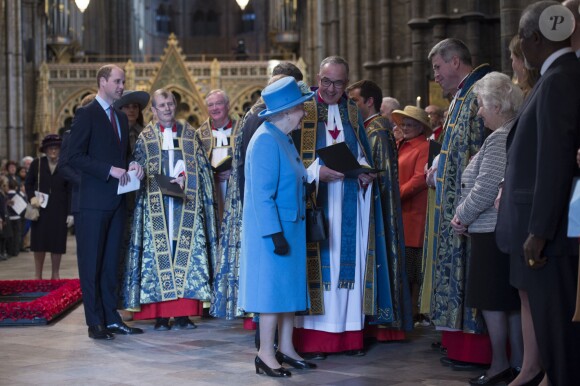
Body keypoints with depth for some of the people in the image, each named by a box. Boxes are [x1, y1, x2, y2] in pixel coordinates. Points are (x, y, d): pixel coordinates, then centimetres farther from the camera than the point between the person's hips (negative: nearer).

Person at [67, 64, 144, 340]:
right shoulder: (86, 114, -5)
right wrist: (110, 170, -19)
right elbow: (75, 156, -12)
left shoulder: (121, 117, 17)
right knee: (91, 262, -1)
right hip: (94, 201, -7)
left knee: (111, 261, 10)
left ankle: (111, 318, 15)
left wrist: (131, 165, 3)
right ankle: (95, 322, 3)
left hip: (117, 201, 7)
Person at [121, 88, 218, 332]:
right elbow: (139, 171, 7)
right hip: (156, 206, -1)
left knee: (185, 252, -5)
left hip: (185, 204, 1)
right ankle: (161, 315, -4)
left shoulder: (190, 134, 13)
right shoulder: (145, 137, 11)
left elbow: (202, 166, 10)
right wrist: (166, 183, -9)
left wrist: (184, 178, -7)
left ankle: (183, 314, -3)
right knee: (159, 253, -6)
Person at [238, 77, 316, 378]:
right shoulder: (265, 140, -18)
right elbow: (262, 194, -21)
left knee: (290, 287, 12)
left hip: (290, 227, 9)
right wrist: (275, 234, -23)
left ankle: (285, 349, 20)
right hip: (273, 230, -9)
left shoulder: (283, 139, 11)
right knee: (273, 288, -4)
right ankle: (265, 355, 5)